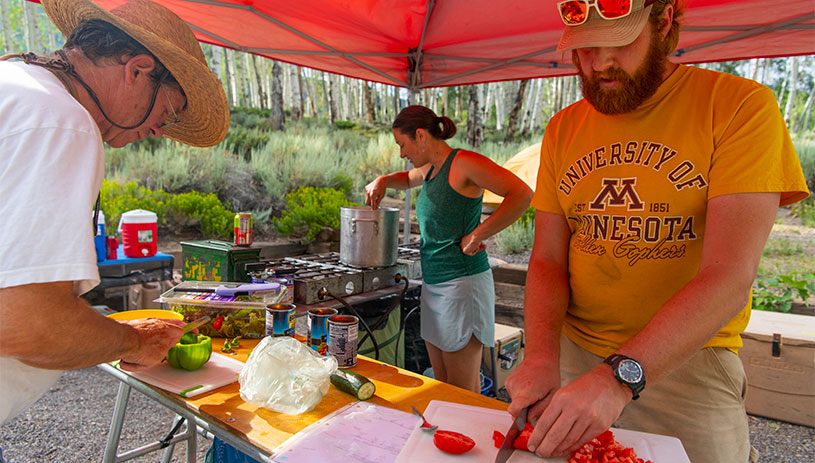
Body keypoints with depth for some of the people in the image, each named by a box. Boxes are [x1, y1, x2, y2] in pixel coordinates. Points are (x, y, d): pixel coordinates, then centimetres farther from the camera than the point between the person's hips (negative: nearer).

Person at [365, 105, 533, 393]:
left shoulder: (464, 163, -13)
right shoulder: (430, 168, 13)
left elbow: (522, 194, -23)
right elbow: (408, 179, 37)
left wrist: (477, 235, -20)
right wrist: (383, 181, 16)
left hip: (462, 282, -9)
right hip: (432, 283, 9)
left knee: (464, 393, 1)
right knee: (442, 384, 15)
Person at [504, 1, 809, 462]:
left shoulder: (740, 105, -11)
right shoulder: (564, 129, 3)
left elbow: (729, 280, -20)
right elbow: (547, 261, 0)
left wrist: (619, 376, -31)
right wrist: (542, 355, -17)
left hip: (686, 364, -3)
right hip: (572, 354, 4)